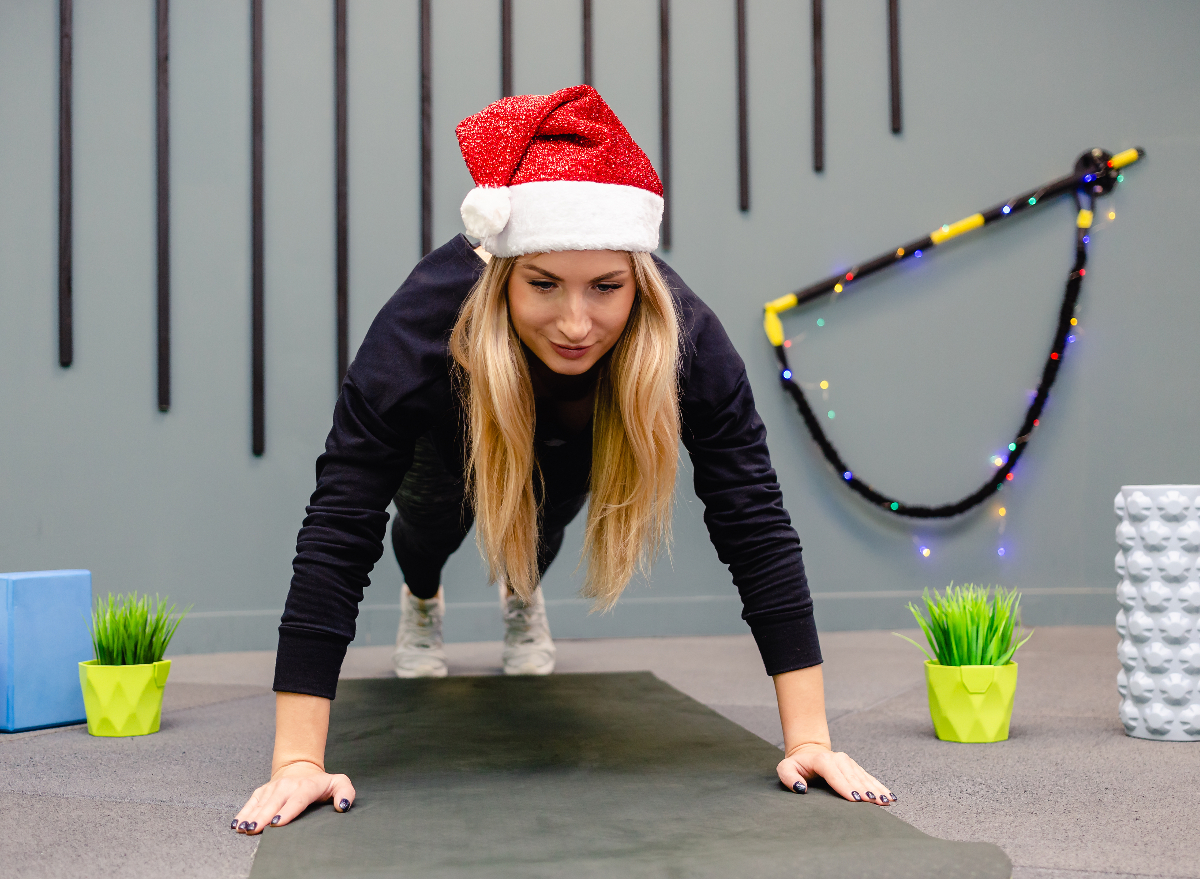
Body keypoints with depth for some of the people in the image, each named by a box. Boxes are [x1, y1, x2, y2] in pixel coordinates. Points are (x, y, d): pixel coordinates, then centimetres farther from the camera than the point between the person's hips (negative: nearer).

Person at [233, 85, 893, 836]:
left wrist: (809, 740, -40)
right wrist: (297, 762, -49)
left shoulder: (686, 337, -42)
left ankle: (522, 596, 36)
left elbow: (756, 528, -38)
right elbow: (339, 533, -46)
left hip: (577, 429, 1)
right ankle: (422, 601, 31)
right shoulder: (427, 321, -47)